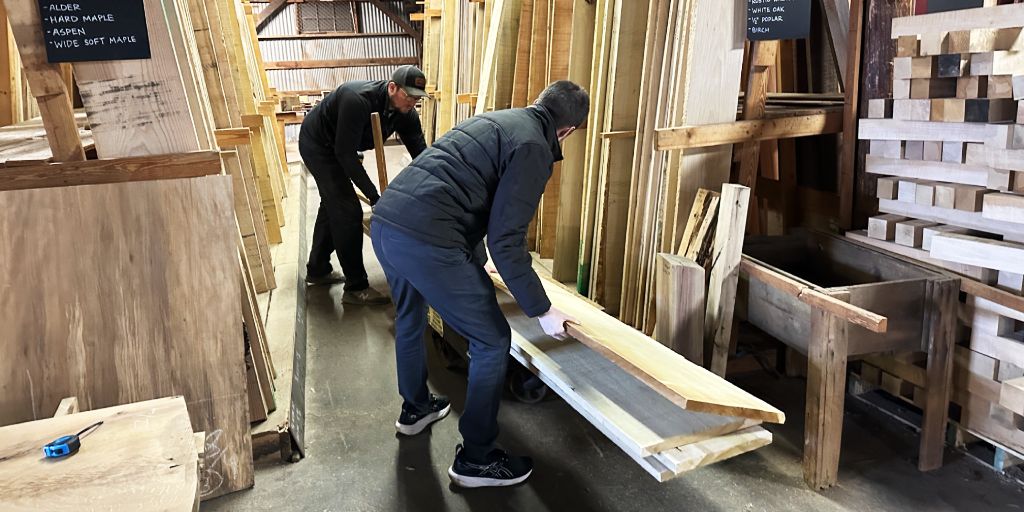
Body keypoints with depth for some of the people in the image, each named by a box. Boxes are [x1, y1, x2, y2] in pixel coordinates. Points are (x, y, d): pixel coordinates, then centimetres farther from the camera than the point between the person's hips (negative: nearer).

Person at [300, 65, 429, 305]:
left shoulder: (406, 113, -15)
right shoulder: (358, 100, -36)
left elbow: (420, 153, -10)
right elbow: (345, 153, -35)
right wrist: (374, 197, -36)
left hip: (335, 148, 9)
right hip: (316, 144, -9)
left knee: (332, 205, 20)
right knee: (348, 211, -14)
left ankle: (318, 270, 39)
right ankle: (356, 287, -7)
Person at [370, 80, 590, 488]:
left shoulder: (497, 121, 24)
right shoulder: (533, 147, -5)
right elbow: (506, 240, -11)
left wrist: (477, 262, 47)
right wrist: (542, 311, -2)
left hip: (385, 223, 10)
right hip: (426, 241, -10)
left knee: (410, 320, 32)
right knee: (493, 342, 6)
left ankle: (415, 408, 55)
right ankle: (475, 459, 18)